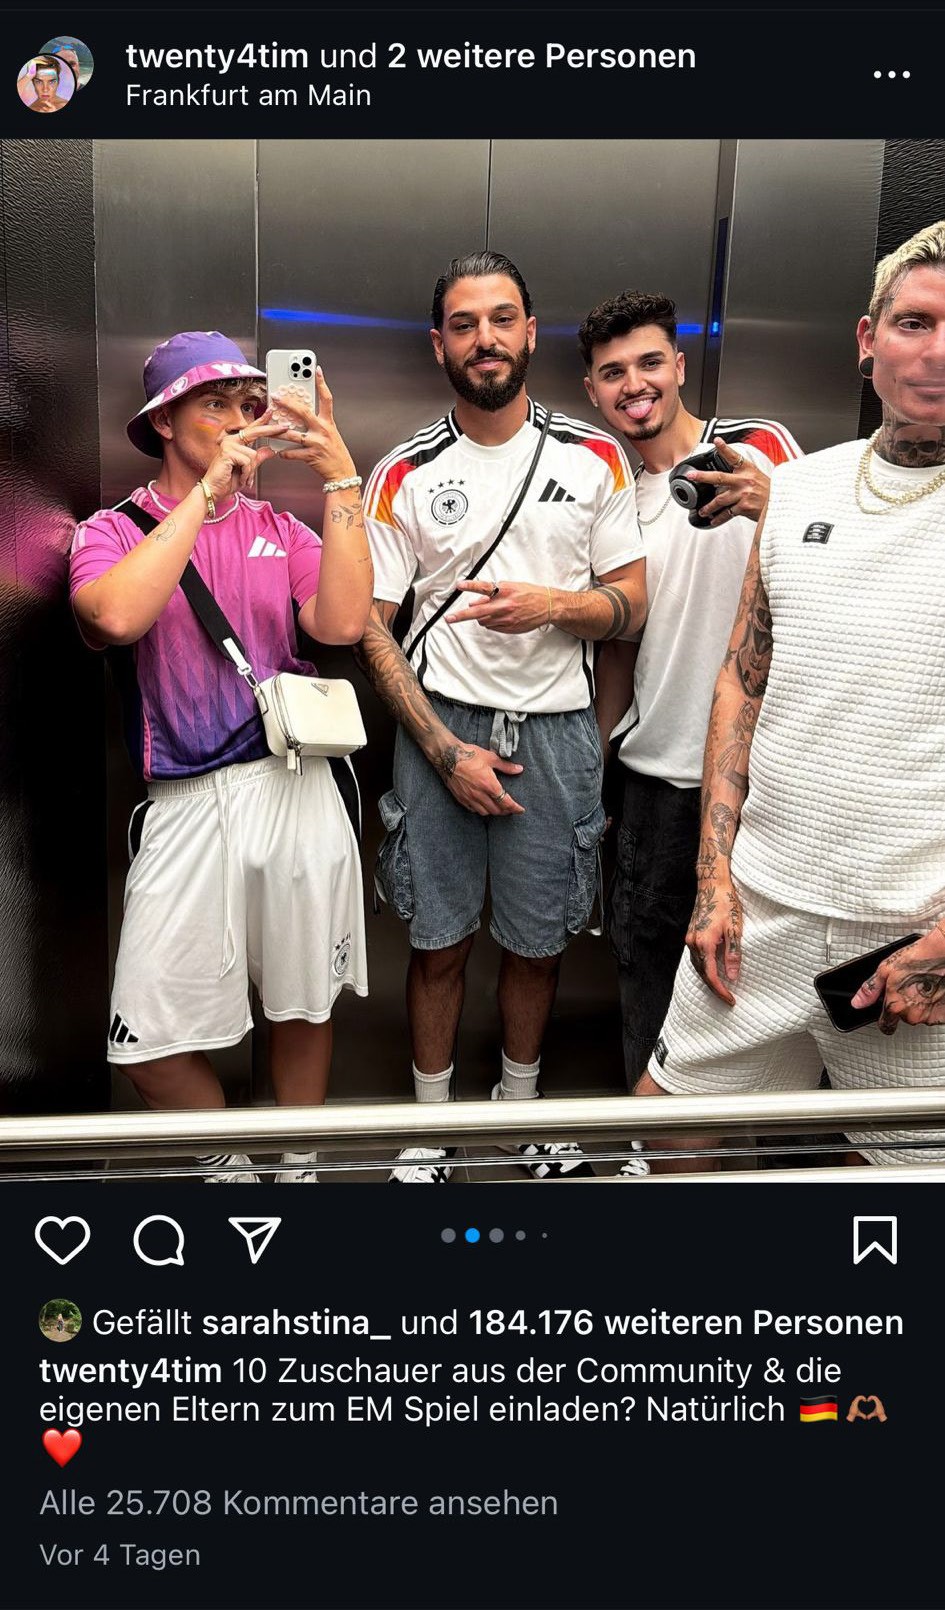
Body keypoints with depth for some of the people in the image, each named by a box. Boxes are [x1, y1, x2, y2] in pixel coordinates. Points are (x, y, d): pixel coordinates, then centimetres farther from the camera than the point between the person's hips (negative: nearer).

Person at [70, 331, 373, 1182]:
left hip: (299, 787, 2)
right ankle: (229, 1167, 27)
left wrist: (342, 479, -9)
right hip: (187, 804, -2)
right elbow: (116, 616, -19)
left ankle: (297, 1166, 38)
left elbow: (341, 623, -8)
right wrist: (208, 488, -15)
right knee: (151, 1043, -1)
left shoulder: (281, 528, 10)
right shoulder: (114, 530, 4)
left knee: (304, 1002, 14)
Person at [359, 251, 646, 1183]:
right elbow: (370, 627, -2)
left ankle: (521, 1103, 35)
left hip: (554, 729, 1)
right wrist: (446, 752, -10)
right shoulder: (404, 474, 1)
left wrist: (553, 604, -17)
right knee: (438, 941, 7)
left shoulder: (594, 458, 5)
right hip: (439, 728, -1)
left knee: (536, 941, 11)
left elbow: (631, 606, 5)